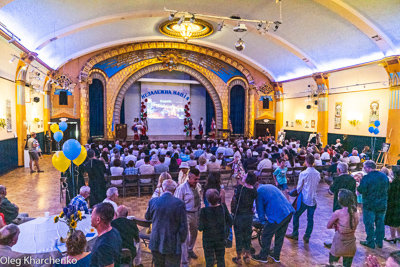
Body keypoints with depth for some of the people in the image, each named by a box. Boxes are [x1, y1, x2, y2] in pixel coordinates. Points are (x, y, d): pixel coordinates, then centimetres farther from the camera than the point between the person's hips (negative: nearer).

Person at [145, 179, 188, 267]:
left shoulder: (153, 201, -8)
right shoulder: (179, 203, -16)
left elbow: (147, 217, 11)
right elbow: (183, 226, -11)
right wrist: (182, 240, 4)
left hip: (156, 242, 3)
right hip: (172, 244, -3)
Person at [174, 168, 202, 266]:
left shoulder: (198, 186, -4)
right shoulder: (182, 188, -22)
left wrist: (199, 211, 9)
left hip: (195, 213, 6)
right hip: (186, 214, -6)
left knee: (194, 234, 25)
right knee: (185, 237, -2)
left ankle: (190, 250, 53)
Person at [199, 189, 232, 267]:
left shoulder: (204, 211, -24)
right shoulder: (223, 207, -14)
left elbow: (200, 228, -17)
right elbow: (229, 221, -1)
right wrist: (226, 232, 14)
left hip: (208, 239, -3)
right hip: (221, 237, 3)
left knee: (209, 260, 15)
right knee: (221, 258, 22)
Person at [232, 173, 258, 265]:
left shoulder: (240, 188, -25)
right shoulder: (254, 191, -10)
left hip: (239, 216, -4)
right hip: (249, 216, 4)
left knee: (239, 236, 10)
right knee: (247, 236, 18)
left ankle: (238, 258, 23)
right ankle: (247, 256, 31)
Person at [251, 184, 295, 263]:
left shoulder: (259, 192, -3)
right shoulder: (270, 186, 20)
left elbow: (260, 209, 1)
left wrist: (263, 221, 17)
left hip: (277, 216, -8)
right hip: (289, 212, 8)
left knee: (266, 237, 12)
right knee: (280, 236, 24)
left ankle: (263, 257, 28)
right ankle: (276, 256, 39)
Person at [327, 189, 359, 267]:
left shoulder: (338, 213, -21)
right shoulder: (356, 212, -5)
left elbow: (328, 226, -8)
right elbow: (353, 225, 11)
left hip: (339, 244, -5)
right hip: (351, 244, 5)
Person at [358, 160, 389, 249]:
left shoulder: (367, 178, -20)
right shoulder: (384, 176, 1)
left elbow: (361, 190, -21)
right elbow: (387, 188, 13)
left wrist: (359, 185, -2)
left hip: (369, 205, -6)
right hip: (382, 204, 6)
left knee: (369, 224, 6)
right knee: (380, 223, 17)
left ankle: (370, 243, 14)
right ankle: (379, 242, 27)